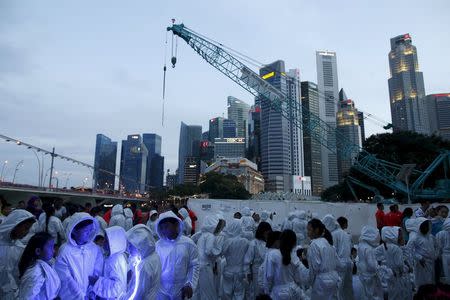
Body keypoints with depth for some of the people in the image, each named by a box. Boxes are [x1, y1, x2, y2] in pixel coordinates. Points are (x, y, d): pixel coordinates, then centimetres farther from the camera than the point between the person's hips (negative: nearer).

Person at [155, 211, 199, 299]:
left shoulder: (188, 243, -7)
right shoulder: (158, 244, -4)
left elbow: (194, 266, -4)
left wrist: (190, 284, -12)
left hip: (181, 290, 0)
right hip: (162, 290, 0)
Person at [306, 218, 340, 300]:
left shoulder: (314, 244, -15)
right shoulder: (328, 242, 8)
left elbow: (315, 267, -15)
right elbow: (337, 262, 10)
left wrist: (310, 282, -3)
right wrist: (330, 273, 17)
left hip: (321, 281, -8)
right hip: (333, 279, 8)